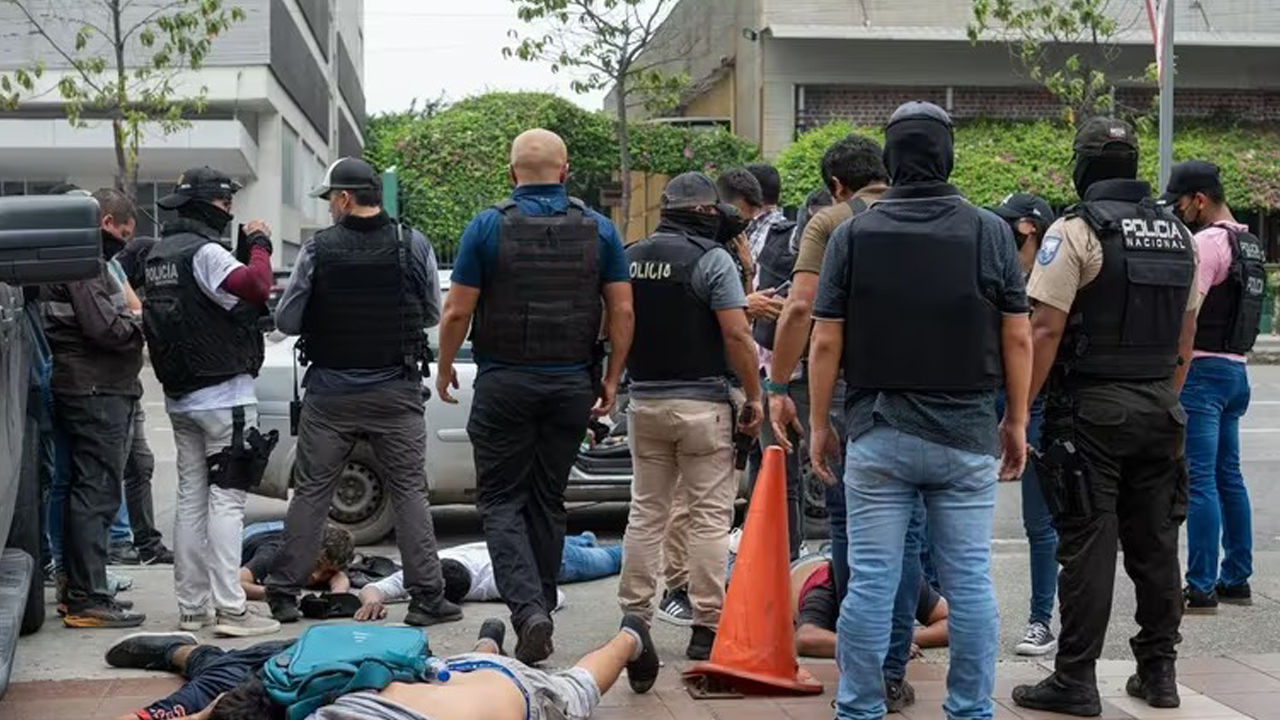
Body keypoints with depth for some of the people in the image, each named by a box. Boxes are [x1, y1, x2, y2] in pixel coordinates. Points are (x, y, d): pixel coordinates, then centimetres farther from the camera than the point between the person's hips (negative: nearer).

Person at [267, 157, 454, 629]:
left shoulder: (318, 249, -8)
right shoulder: (414, 245, -4)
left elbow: (286, 321, -2)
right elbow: (433, 315, 7)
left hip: (331, 393, 0)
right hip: (396, 391, 1)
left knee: (310, 491, 8)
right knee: (410, 491, 5)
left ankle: (284, 593, 13)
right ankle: (427, 596, 2)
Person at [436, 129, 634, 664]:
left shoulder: (488, 227, -6)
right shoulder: (598, 229, 2)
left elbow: (457, 311, -6)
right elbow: (622, 312, 0)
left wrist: (445, 368, 9)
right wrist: (612, 379, 9)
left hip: (504, 382, -3)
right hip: (571, 385, 3)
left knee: (501, 500, 4)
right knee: (548, 501, 13)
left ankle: (527, 608, -15)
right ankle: (540, 615, 17)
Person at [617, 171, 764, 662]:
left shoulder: (628, 259, 8)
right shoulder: (711, 258, -10)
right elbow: (736, 335, -15)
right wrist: (754, 397, -7)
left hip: (644, 401, 6)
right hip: (702, 401, -5)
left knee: (646, 512, 13)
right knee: (710, 516, 0)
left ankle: (633, 617, 14)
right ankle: (706, 626, 0)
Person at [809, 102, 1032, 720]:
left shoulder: (853, 235, -1)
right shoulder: (991, 233, 1)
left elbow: (826, 343, -2)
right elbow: (1017, 338, 1)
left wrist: (820, 425, 7)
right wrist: (1016, 421, 11)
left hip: (879, 432, 0)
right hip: (967, 434, 1)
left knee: (870, 581, 3)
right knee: (969, 581, 7)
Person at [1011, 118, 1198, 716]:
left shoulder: (1076, 231, -10)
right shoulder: (1178, 235, 10)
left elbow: (1044, 331, -15)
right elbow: (1185, 336, 15)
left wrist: (1016, 410, -11)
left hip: (1091, 410, -6)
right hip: (1160, 410, 6)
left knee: (1088, 544, -4)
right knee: (1155, 543, 11)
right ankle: (1158, 672, 18)